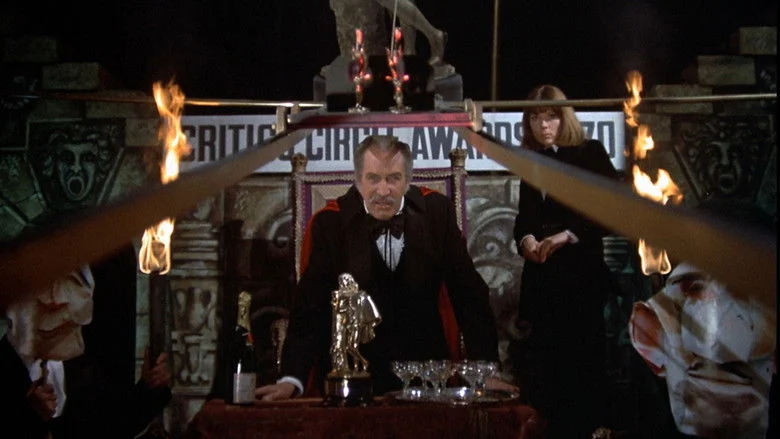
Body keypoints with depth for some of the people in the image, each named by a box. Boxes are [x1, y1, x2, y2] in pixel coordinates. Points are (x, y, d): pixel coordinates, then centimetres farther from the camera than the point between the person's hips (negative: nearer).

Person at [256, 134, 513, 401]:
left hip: (423, 369, 2)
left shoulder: (436, 211, -3)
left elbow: (468, 292, 1)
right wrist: (291, 379, -22)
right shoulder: (330, 223, -7)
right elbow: (311, 306, -8)